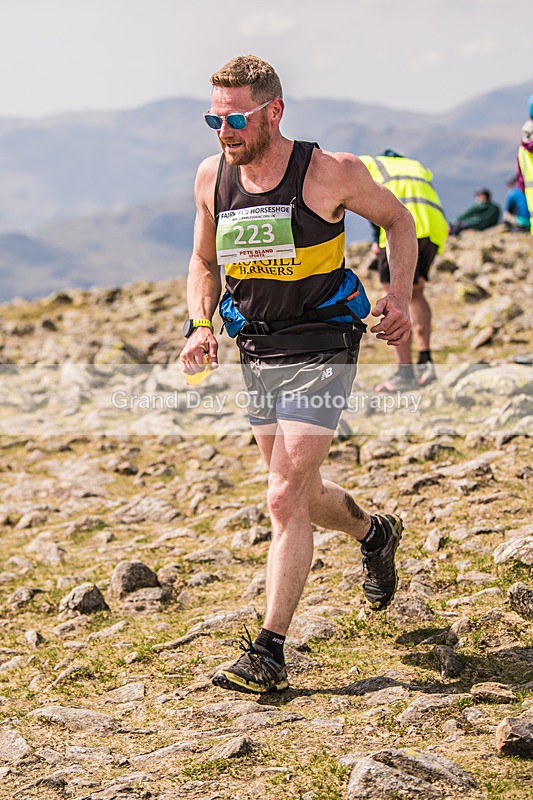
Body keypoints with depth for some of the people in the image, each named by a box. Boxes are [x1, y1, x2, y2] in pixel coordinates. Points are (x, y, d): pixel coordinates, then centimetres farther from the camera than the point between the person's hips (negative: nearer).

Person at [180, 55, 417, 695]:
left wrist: (399, 297, -8)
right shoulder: (212, 177, 1)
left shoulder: (330, 173, -13)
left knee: (286, 500, -14)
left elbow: (398, 219, 4)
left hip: (320, 351, -6)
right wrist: (199, 325, -1)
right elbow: (204, 262, 17)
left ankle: (268, 653, -9)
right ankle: (375, 534, 49)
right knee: (301, 497, 17)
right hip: (256, 354, 6)